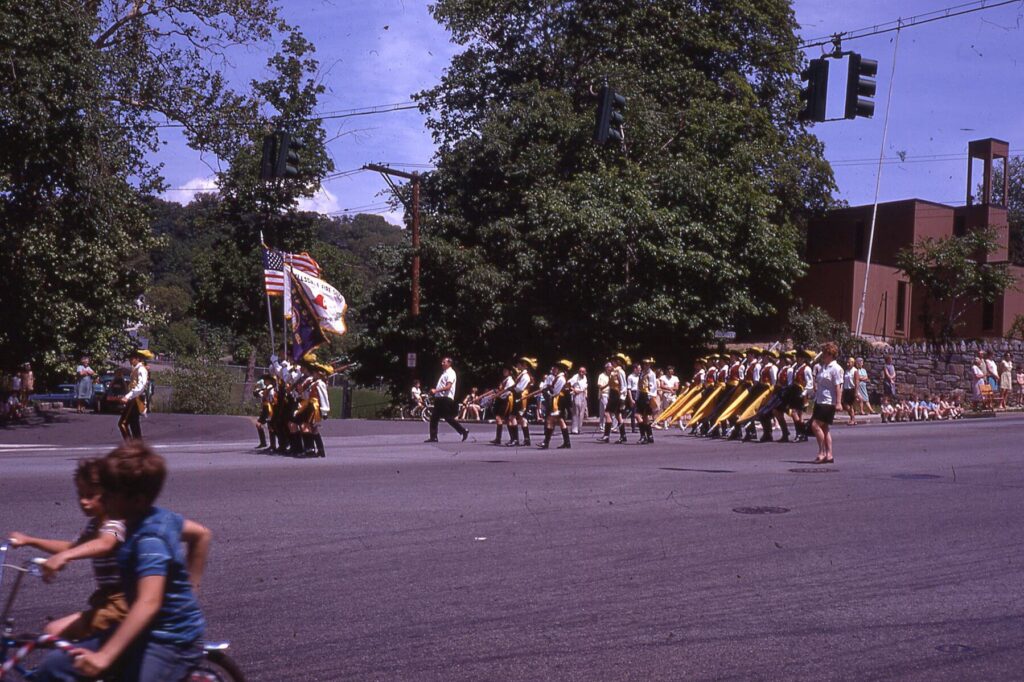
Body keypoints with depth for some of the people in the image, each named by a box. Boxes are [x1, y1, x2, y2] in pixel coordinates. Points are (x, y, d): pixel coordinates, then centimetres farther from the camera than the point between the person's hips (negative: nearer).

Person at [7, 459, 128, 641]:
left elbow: (104, 544, -40)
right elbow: (71, 547, 29)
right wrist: (30, 541, 21)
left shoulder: (115, 523, -17)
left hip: (119, 603, -10)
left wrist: (63, 557, -55)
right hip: (106, 600, 10)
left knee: (54, 632, -18)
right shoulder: (95, 523, 13)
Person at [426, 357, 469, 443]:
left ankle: (463, 431, 2)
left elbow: (448, 387, -20)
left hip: (446, 398, -10)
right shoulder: (444, 372, 21)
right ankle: (433, 437, 6)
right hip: (439, 398, 10)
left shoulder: (450, 373, -9)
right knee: (434, 418, 5)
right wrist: (434, 391, 11)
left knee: (448, 418, -8)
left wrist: (436, 390, -25)